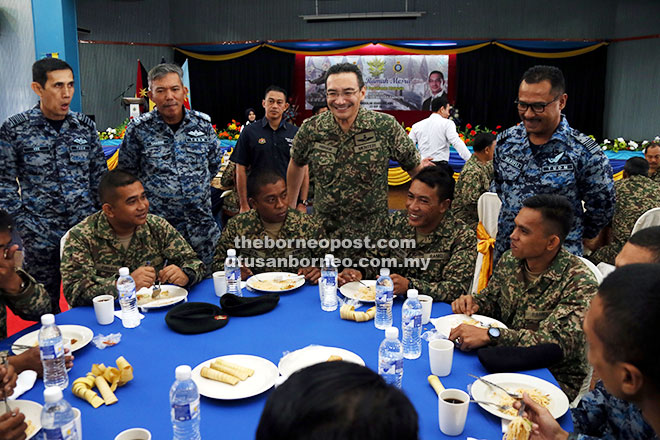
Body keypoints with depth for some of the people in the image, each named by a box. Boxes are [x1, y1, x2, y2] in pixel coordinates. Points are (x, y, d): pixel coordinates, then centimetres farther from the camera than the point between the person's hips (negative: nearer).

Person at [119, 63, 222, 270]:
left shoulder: (203, 123, 2)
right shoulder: (138, 129, -6)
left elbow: (214, 162, 18)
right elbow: (126, 173, 6)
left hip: (202, 223, 3)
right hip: (156, 226, -2)